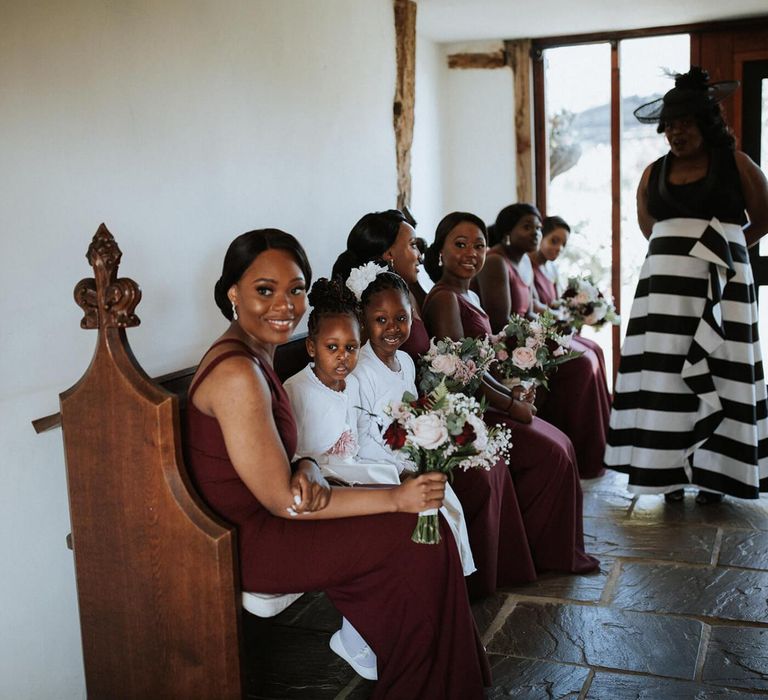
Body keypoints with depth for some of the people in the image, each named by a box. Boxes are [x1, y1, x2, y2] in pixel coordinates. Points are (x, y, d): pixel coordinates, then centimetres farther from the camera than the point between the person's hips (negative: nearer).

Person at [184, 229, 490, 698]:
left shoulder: (257, 353, 5)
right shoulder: (237, 374, -26)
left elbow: (278, 459, 8)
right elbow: (280, 501, -24)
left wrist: (308, 471, -18)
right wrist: (397, 499, -21)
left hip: (257, 516, 9)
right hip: (247, 542, -9)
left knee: (422, 522, 6)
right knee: (421, 539, -7)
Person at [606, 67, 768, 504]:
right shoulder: (654, 173, 11)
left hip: (721, 285, -2)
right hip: (665, 284, 3)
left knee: (717, 375, 0)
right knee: (665, 375, -2)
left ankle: (713, 472, 8)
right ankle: (672, 471, 5)